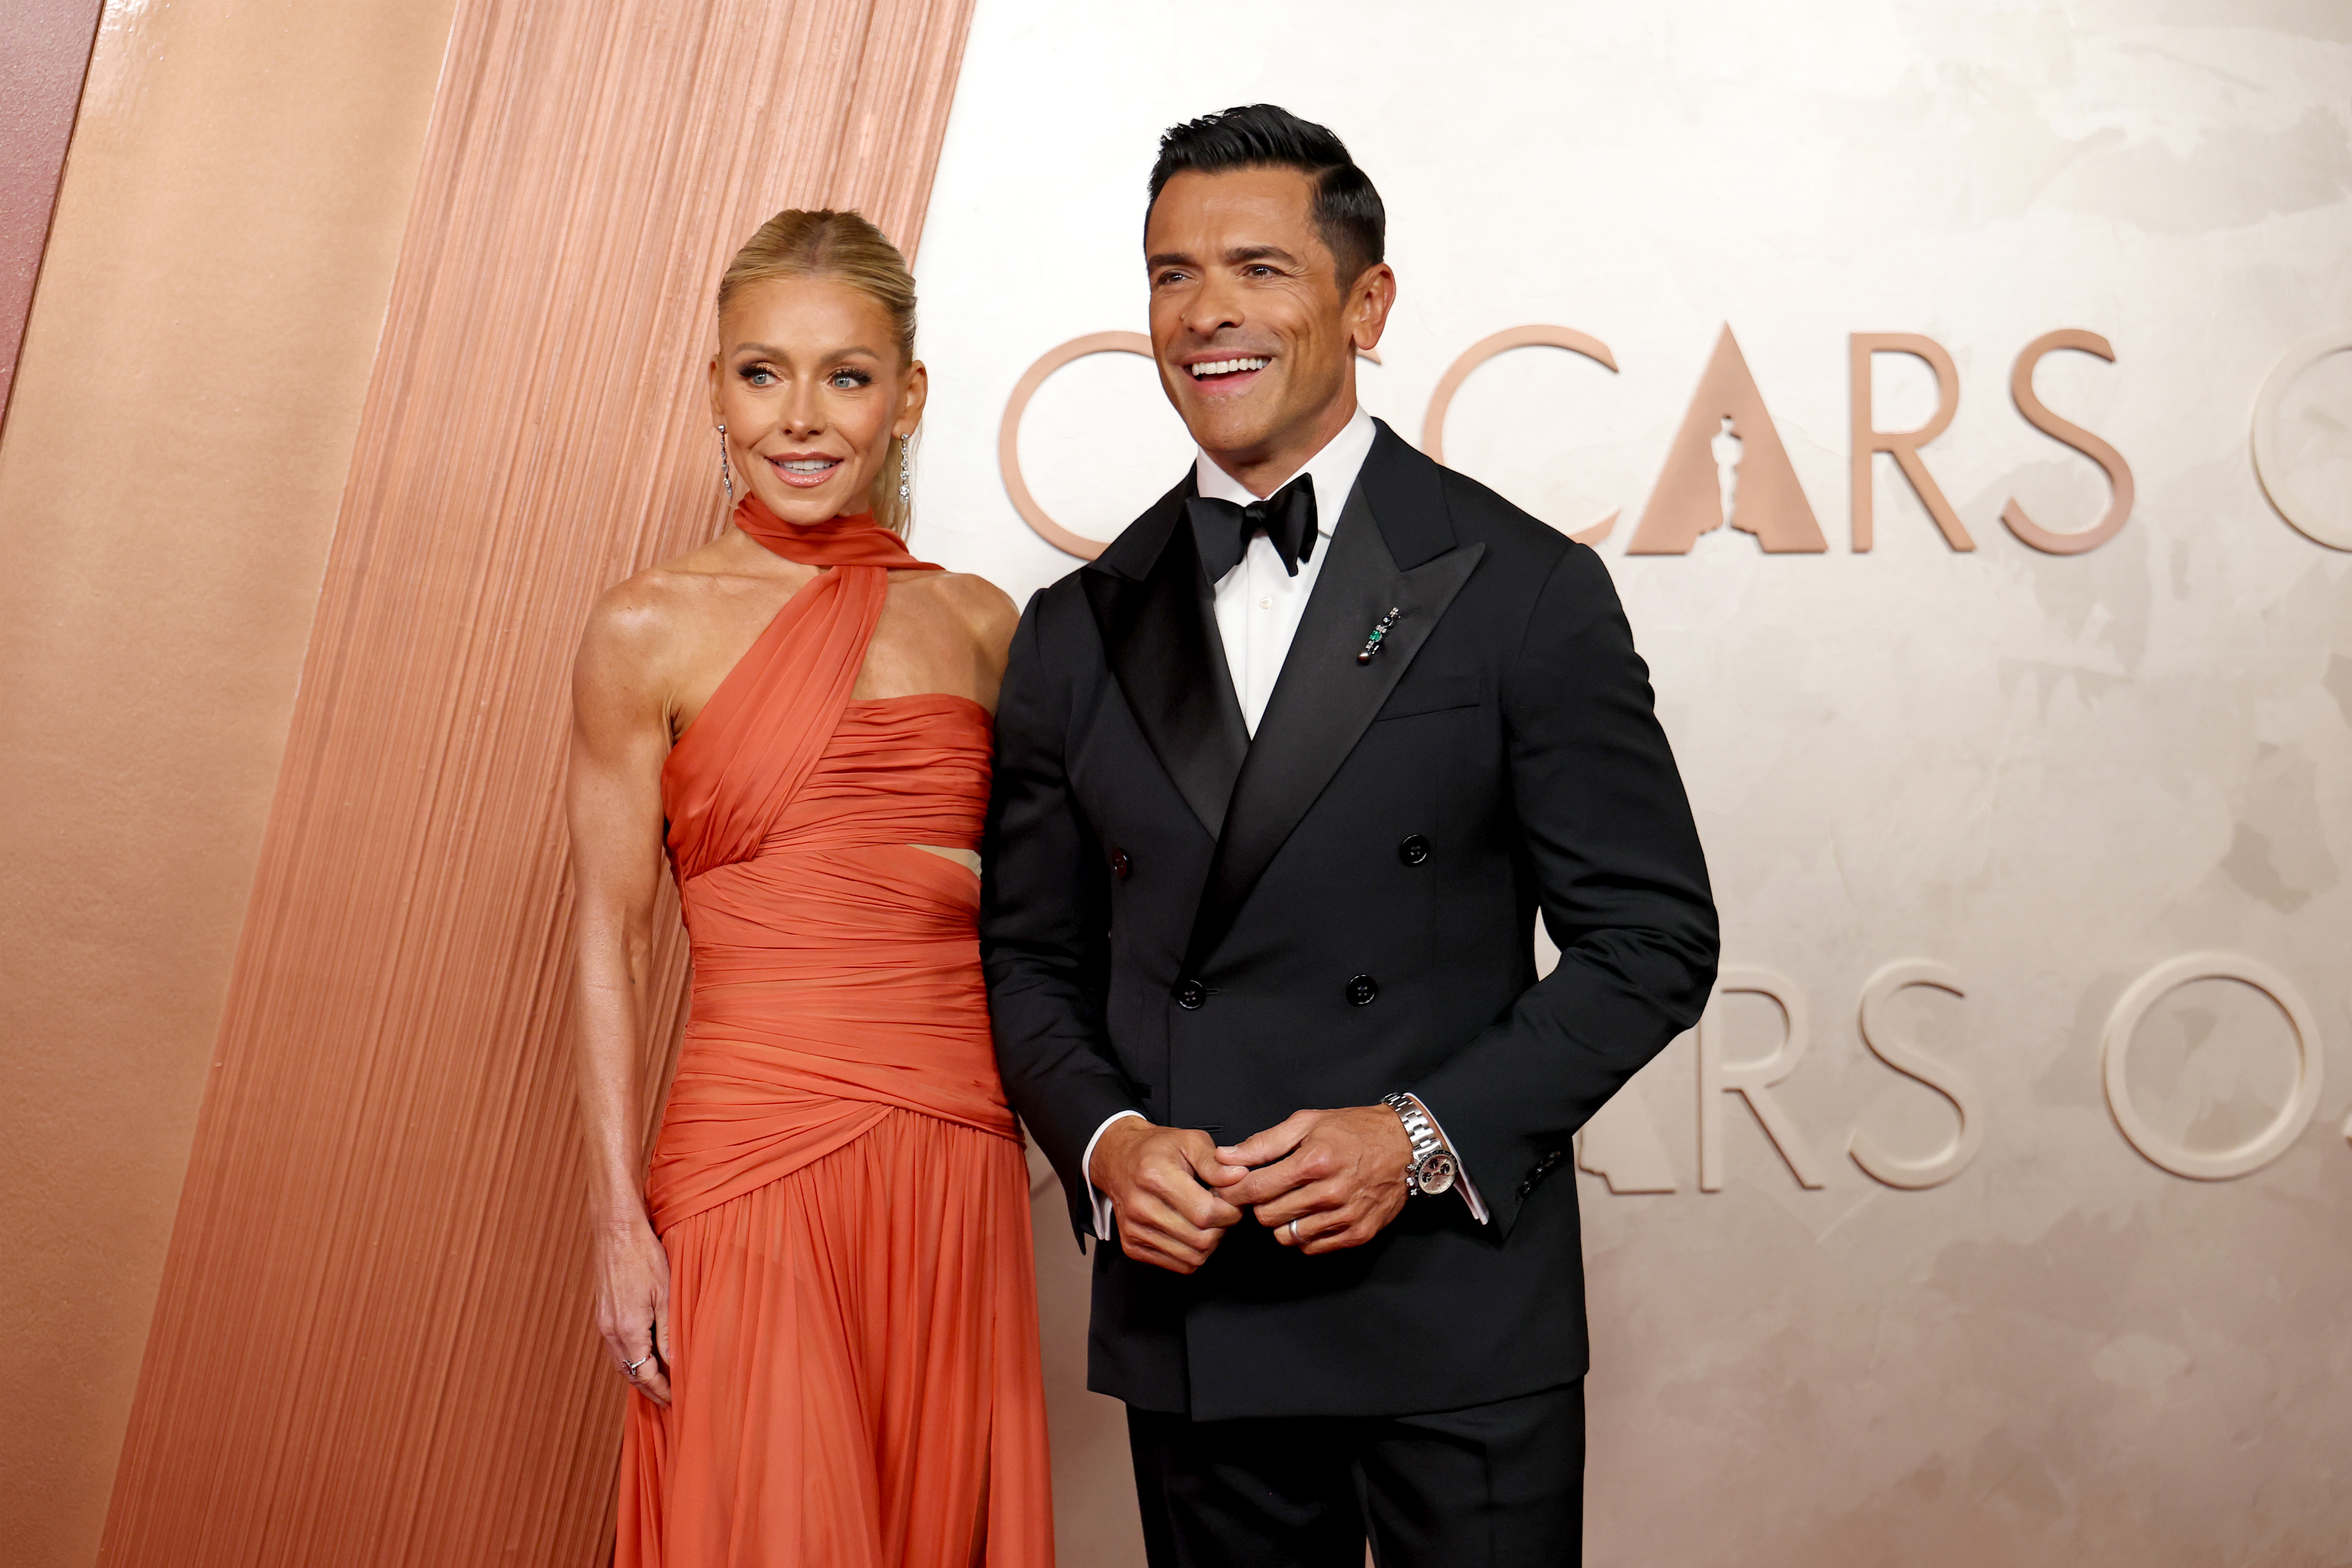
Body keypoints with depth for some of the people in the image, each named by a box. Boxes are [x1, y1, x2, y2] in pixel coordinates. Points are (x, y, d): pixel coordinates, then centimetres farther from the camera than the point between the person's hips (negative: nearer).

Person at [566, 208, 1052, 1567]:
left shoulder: (979, 625, 8)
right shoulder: (652, 630, -1)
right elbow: (611, 940, -1)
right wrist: (620, 1225, -5)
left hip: (960, 1162, 3)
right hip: (754, 1152, -3)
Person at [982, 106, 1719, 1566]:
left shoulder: (1525, 589, -4)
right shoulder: (1077, 632, 6)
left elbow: (1653, 937, -4)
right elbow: (1032, 955, 11)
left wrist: (1430, 1135, -15)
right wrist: (1106, 1143, -7)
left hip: (1460, 1329, -3)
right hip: (1190, 1320, 3)